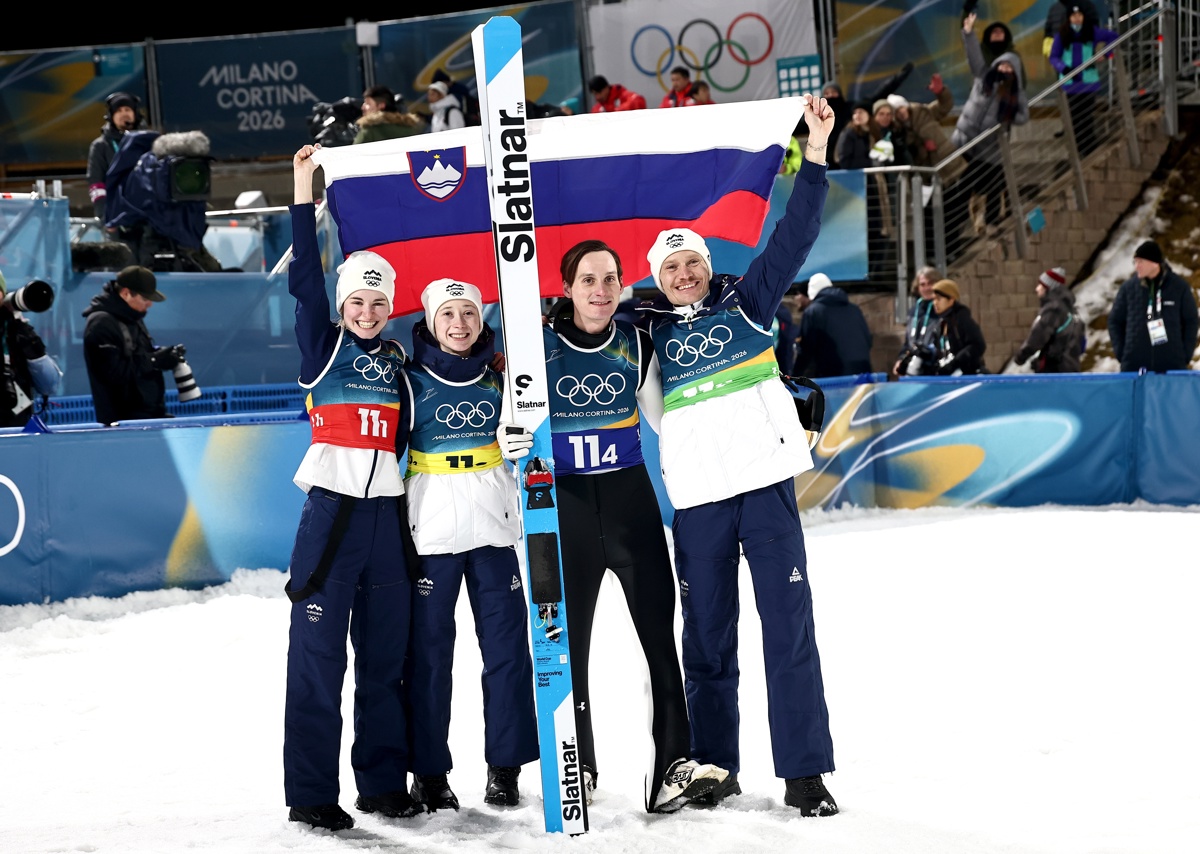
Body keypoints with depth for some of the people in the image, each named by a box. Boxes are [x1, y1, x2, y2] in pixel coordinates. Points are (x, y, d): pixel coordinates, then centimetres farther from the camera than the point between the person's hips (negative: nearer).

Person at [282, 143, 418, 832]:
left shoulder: (395, 360, 15)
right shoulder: (323, 345, 3)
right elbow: (305, 279, -9)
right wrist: (305, 192, -15)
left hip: (386, 512, 5)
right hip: (331, 508, -5)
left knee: (387, 654, 9)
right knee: (319, 656, -5)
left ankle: (383, 782, 18)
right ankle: (310, 795, -2)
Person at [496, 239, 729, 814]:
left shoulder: (635, 346, 3)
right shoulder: (538, 347, -3)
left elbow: (665, 421, 14)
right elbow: (513, 421, 3)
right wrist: (511, 442, -20)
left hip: (631, 500, 1)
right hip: (564, 505, -1)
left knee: (661, 633, -8)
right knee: (567, 642, 6)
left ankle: (672, 766, -10)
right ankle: (577, 768, 19)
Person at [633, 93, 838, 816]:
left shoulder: (746, 303, 6)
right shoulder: (651, 334, 8)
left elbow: (794, 236, -3)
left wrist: (816, 155, -11)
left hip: (765, 479, -1)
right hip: (697, 496, 1)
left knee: (789, 627, -3)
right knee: (707, 638, 8)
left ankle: (805, 772, -1)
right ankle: (713, 767, 19)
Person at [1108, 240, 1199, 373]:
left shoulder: (1179, 286, 2)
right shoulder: (1128, 287, 3)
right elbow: (1115, 321, 12)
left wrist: (1185, 355, 1)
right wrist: (1120, 352, 2)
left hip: (1172, 365, -1)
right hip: (1134, 365, 1)